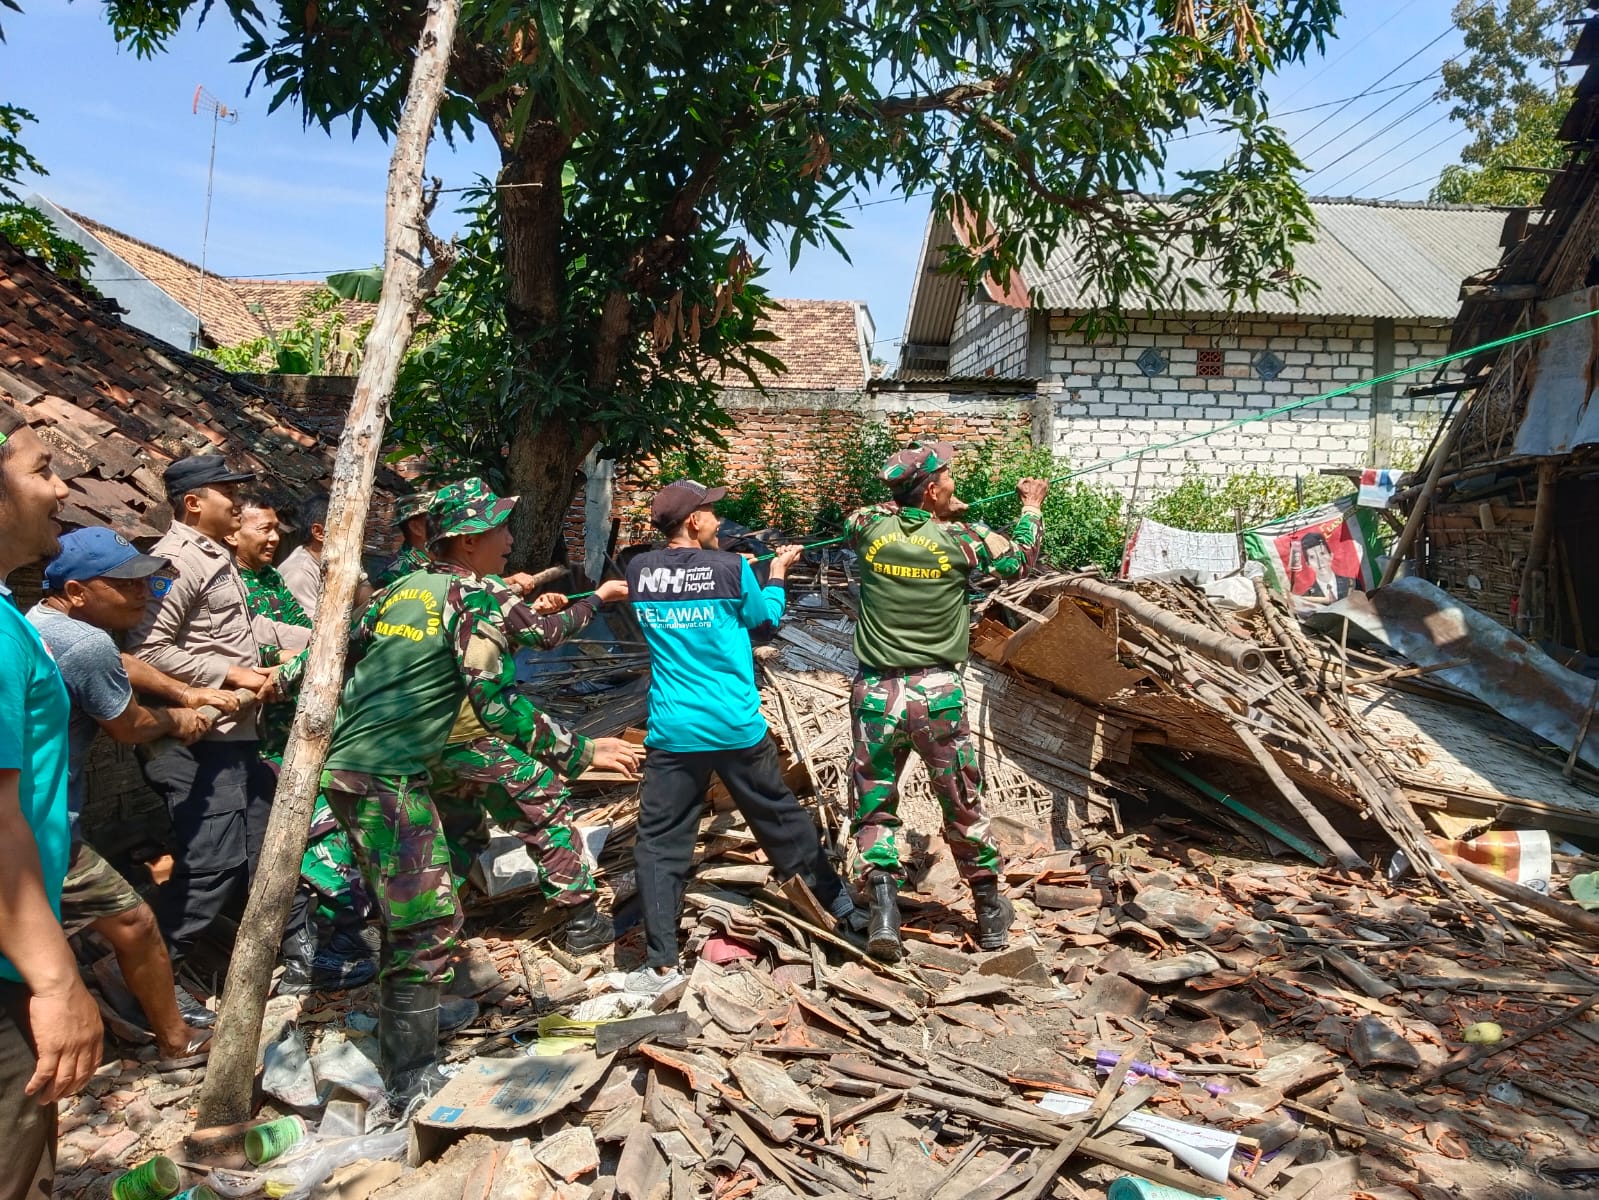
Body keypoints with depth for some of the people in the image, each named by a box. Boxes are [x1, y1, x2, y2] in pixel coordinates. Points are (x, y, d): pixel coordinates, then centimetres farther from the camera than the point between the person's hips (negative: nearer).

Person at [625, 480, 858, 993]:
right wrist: (778, 572, 26)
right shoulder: (731, 568, -8)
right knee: (781, 817, 18)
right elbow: (766, 617, 8)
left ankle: (661, 965, 5)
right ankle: (838, 902, 38)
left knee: (661, 842, 7)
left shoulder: (639, 571, -1)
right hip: (737, 727, 0)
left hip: (672, 732, 1)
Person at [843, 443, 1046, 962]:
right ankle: (990, 912, 30)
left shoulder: (870, 527, -1)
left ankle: (883, 913, 0)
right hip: (937, 695, -1)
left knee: (875, 806, 13)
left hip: (875, 693, 1)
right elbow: (1020, 560, 12)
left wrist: (936, 511, 28)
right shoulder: (961, 539, -6)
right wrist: (1032, 507, 30)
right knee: (963, 806, 15)